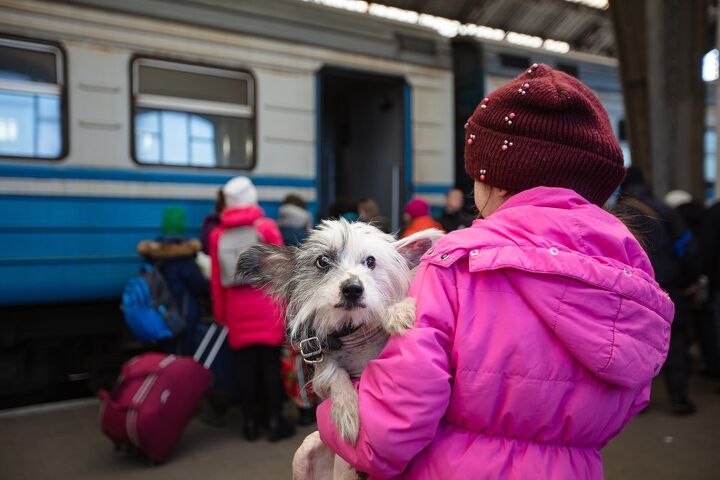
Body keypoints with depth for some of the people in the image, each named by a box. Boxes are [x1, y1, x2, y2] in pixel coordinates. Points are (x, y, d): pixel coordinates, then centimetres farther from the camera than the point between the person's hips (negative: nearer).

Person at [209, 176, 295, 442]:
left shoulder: (218, 234, 6)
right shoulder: (266, 226, -4)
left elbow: (216, 278, 6)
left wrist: (221, 313, 13)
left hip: (237, 310, 3)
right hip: (267, 306, -3)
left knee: (246, 365, 9)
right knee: (270, 363, 4)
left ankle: (250, 422, 15)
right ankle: (274, 421, 8)